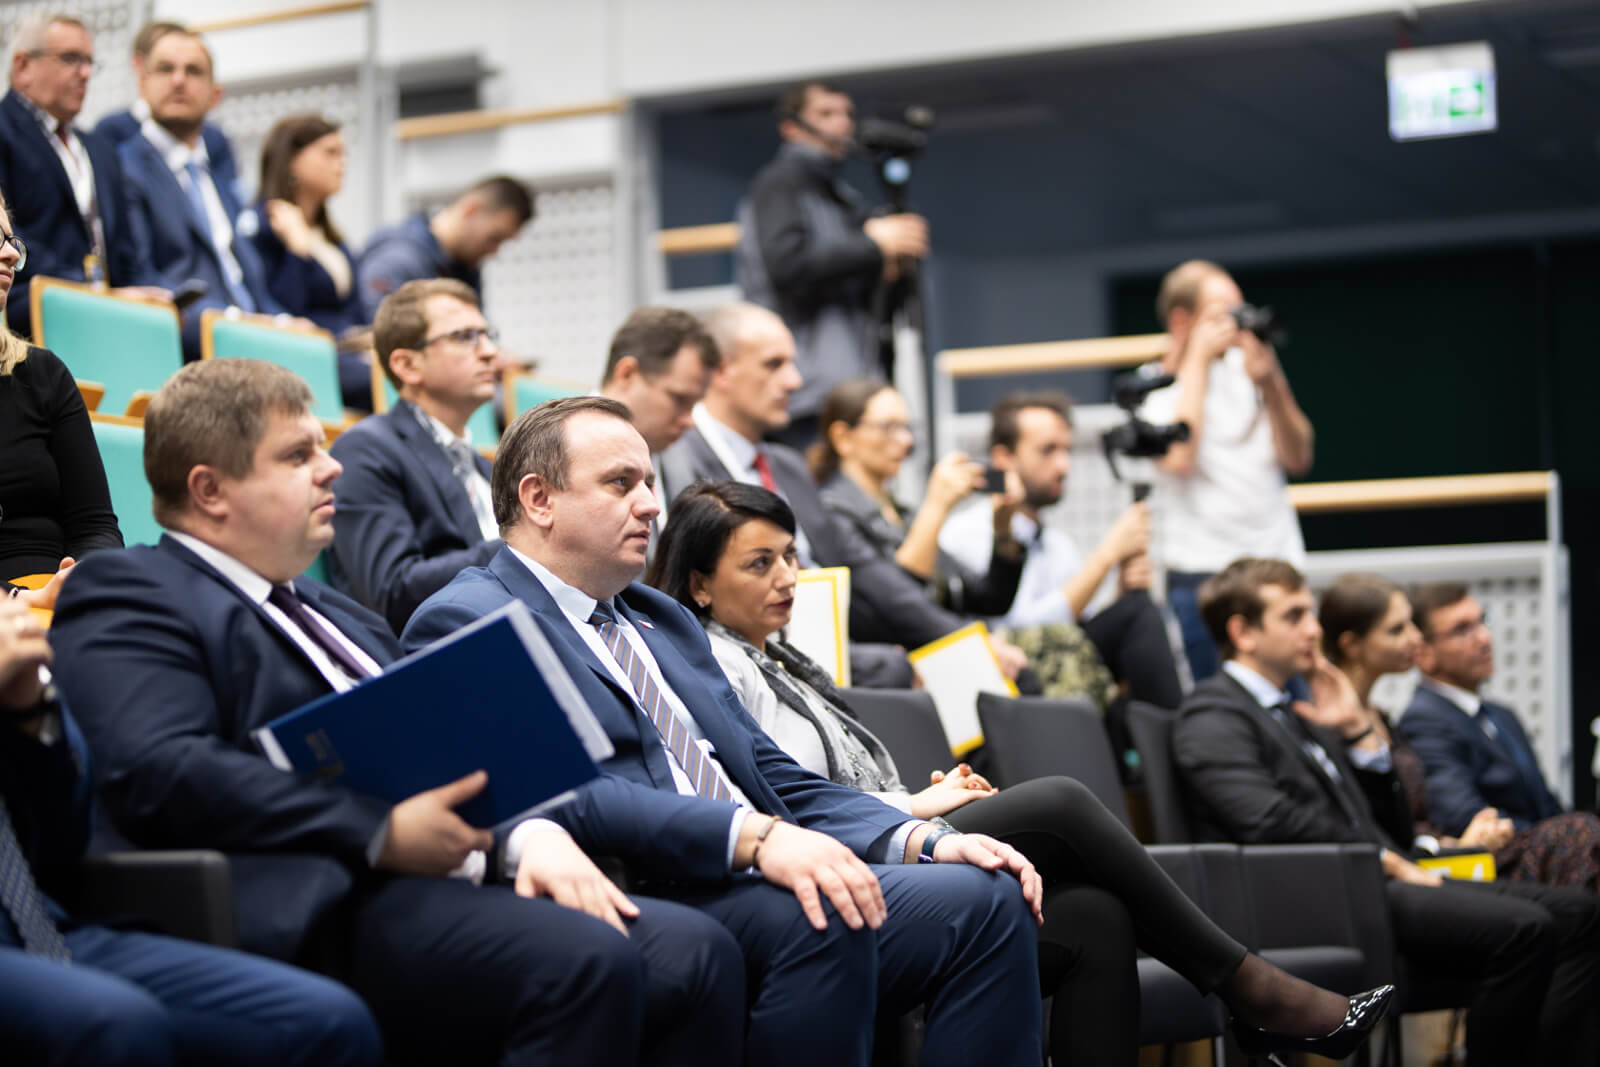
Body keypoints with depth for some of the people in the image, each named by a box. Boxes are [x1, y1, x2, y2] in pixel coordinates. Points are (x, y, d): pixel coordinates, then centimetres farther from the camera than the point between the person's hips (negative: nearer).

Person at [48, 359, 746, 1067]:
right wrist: (381, 835, -17)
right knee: (586, 963, -31)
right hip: (319, 908, -8)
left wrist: (530, 833, 0)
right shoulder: (126, 594, 3)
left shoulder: (335, 612, 31)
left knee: (696, 953, -15)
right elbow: (159, 771, -15)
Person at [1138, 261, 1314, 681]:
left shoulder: (1246, 367, 11)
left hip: (1278, 566, 4)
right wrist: (1197, 358, -10)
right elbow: (1179, 457, -20)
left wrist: (1270, 384, -6)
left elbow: (1298, 459, 9)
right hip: (1203, 578, -4)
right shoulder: (1155, 389, 0)